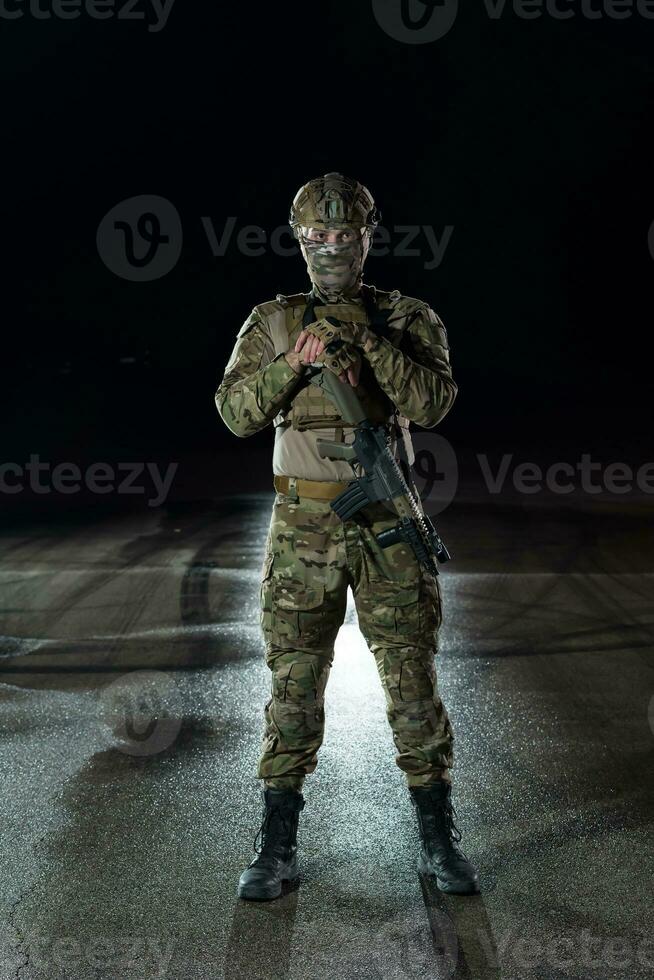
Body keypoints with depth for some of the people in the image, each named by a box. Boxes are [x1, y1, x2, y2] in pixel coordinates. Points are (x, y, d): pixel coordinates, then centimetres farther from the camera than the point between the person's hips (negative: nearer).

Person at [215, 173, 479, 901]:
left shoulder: (409, 319, 4)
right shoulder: (271, 322, 7)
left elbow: (432, 404, -11)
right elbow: (235, 413, -2)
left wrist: (367, 339, -19)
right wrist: (293, 361, -17)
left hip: (389, 525, 0)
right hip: (303, 526, 1)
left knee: (413, 681, 3)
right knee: (293, 684, 3)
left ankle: (438, 841, 16)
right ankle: (277, 847, 14)